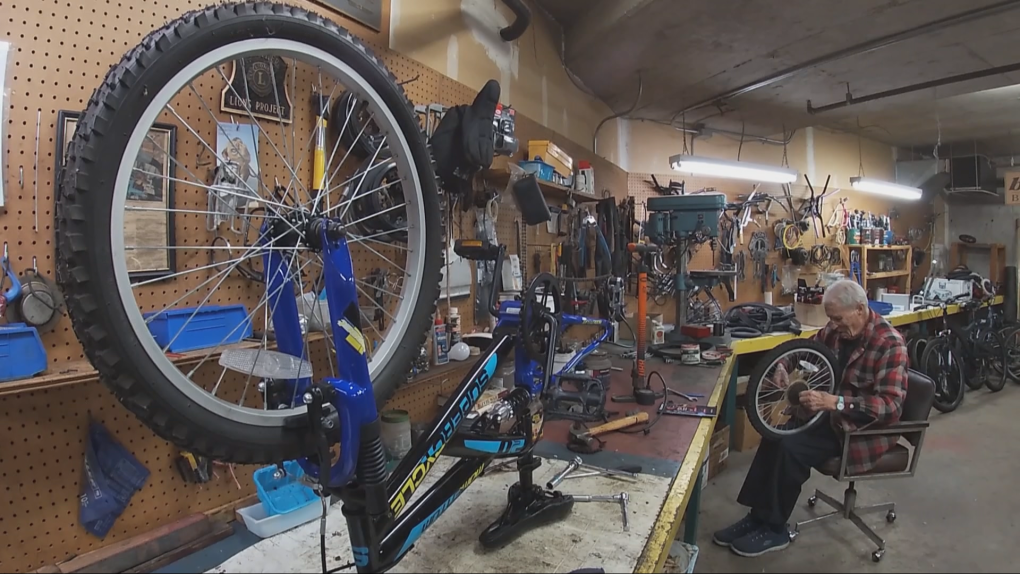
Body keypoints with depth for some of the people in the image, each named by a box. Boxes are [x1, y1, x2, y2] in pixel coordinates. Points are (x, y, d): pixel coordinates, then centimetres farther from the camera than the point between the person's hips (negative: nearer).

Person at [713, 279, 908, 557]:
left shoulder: (889, 343, -22)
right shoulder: (837, 330, -1)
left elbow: (891, 406, -29)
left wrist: (834, 402, -39)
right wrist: (782, 368, -11)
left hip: (867, 430, -7)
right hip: (835, 417, 8)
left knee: (790, 448, -23)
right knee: (777, 436, -11)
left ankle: (774, 530, -6)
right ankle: (758, 516, -3)